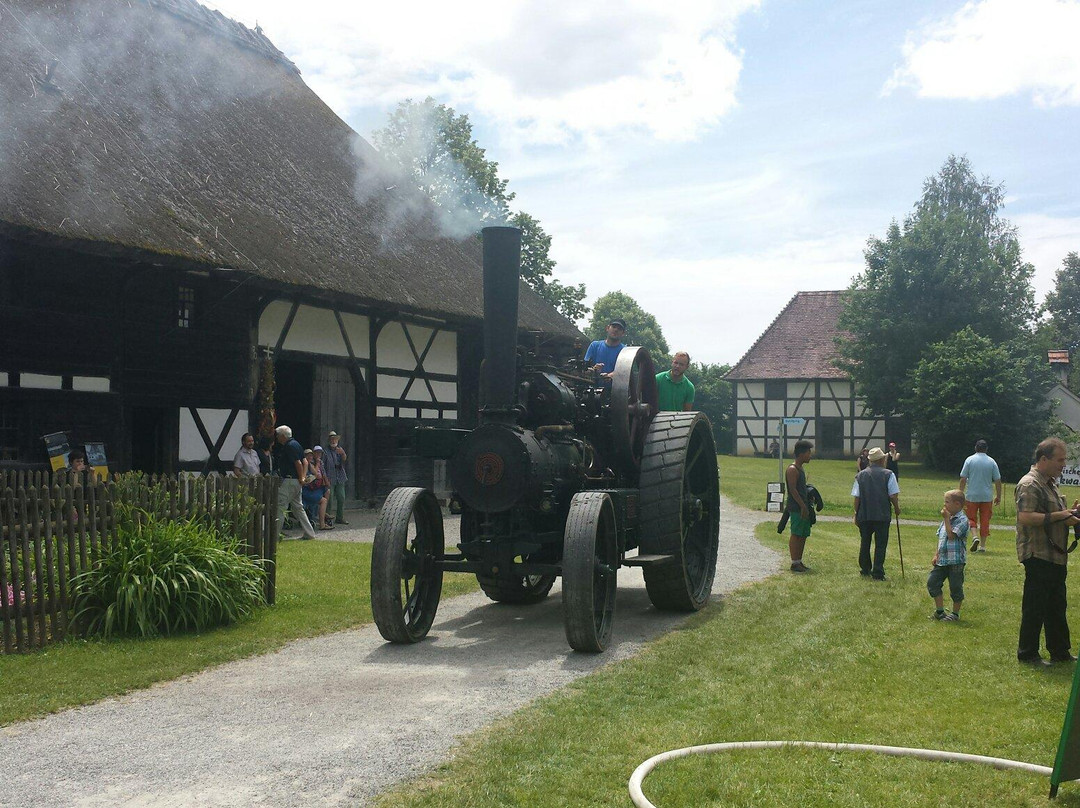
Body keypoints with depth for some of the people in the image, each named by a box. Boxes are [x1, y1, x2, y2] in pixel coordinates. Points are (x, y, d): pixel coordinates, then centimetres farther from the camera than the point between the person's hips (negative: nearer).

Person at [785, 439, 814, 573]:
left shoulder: (801, 468, 18)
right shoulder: (792, 469, -13)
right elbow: (792, 489, -19)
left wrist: (807, 505, 19)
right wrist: (803, 506, -21)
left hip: (803, 507, 10)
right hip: (796, 508, -10)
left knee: (803, 535, 11)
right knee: (796, 535, -6)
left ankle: (799, 561, 17)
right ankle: (794, 563, -2)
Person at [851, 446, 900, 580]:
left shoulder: (860, 475, 2)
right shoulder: (888, 474, -6)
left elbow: (857, 497, 2)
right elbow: (893, 495, -8)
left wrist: (856, 514, 11)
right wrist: (897, 508, 9)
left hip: (864, 515, 3)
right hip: (882, 516, -3)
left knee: (865, 543, 17)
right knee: (880, 544, 3)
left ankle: (865, 570, 27)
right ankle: (877, 573, 0)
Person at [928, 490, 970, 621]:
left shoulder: (962, 520, -13)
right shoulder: (947, 519, 13)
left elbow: (951, 535, -24)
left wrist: (946, 519, -19)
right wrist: (936, 554, 13)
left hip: (956, 561, -8)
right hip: (942, 560, 8)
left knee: (955, 587, 2)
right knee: (932, 582, 6)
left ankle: (955, 613, 18)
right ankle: (939, 611, 17)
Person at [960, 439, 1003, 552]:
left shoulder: (969, 460, -3)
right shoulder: (992, 462, 1)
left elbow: (963, 479, -5)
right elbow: (997, 481, 2)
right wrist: (998, 496, 10)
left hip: (972, 495, -1)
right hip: (987, 496, 1)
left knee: (971, 518, 9)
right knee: (985, 520, 8)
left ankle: (975, 536, -15)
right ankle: (982, 545, 8)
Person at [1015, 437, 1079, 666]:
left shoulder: (1050, 484, 17)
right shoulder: (1029, 484, -15)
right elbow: (1025, 517, -26)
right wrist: (1059, 516, -23)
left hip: (1055, 555, 10)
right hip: (1038, 555, -10)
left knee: (1057, 606, 16)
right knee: (1035, 607, -2)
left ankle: (1060, 651, 25)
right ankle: (1028, 654, 6)